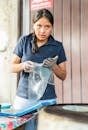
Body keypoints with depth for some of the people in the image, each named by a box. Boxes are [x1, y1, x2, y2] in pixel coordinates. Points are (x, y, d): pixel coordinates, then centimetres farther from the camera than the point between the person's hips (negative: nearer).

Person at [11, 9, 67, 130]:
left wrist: (53, 66, -14)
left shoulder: (57, 46, 1)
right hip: (23, 97, 0)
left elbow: (63, 76, 5)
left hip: (47, 99, 0)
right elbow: (12, 67, 4)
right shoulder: (24, 41, 0)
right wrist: (23, 65, -17)